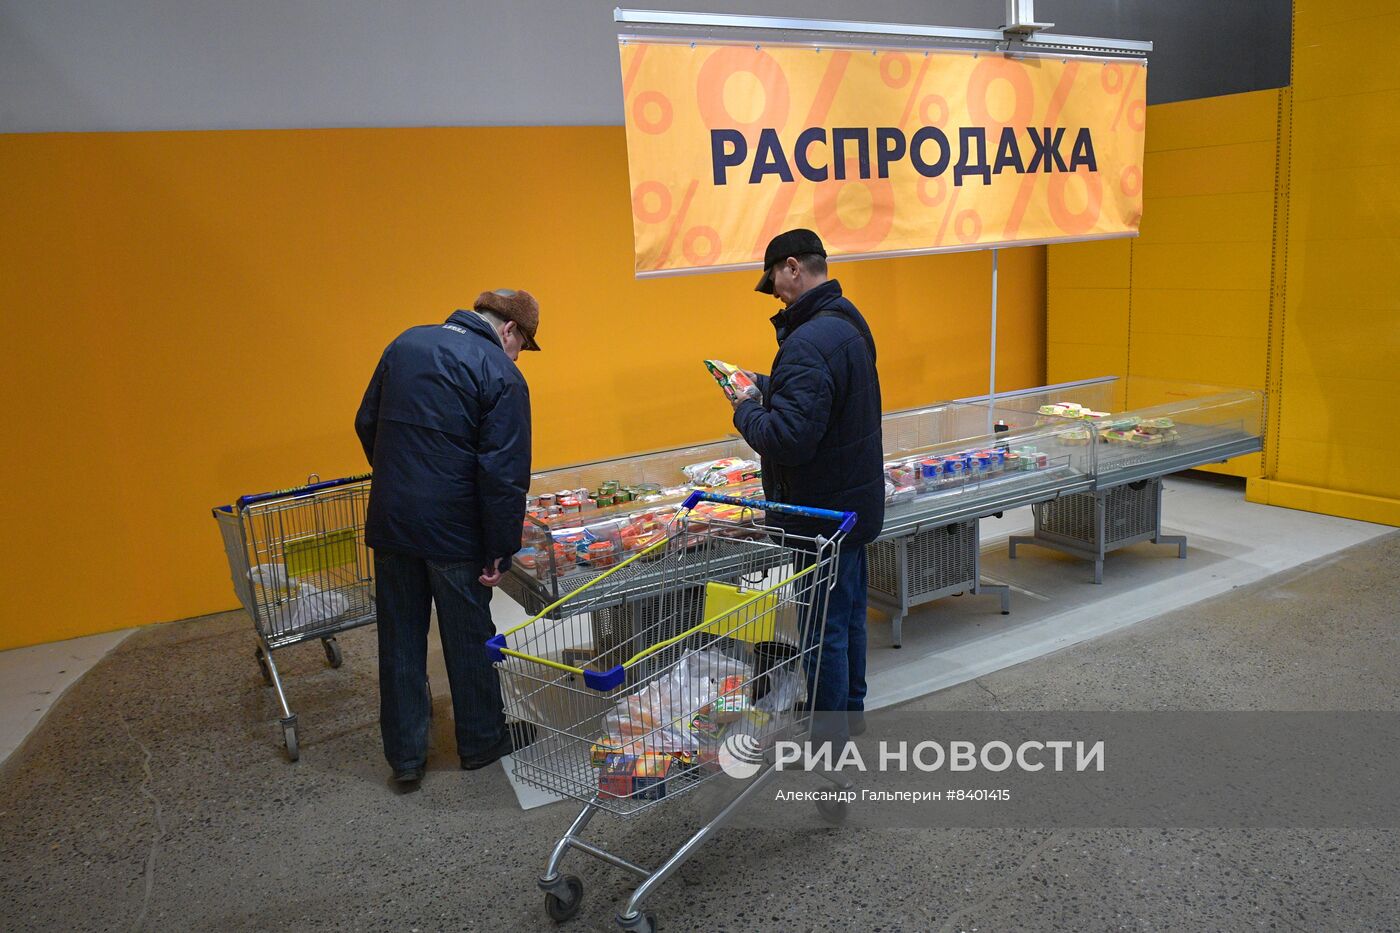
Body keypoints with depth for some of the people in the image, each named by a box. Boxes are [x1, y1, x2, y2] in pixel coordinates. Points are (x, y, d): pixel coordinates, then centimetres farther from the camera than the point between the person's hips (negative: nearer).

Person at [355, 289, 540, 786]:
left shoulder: (406, 344, 8)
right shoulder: (501, 376, -11)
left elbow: (367, 423, 16)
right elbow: (504, 474, -16)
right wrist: (500, 551, -11)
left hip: (390, 521, 5)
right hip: (454, 530, -5)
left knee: (400, 639, 14)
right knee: (469, 638, 12)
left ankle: (405, 755, 23)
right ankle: (482, 743, 28)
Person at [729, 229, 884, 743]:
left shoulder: (810, 343, -27)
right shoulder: (849, 322, 7)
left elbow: (787, 438, -32)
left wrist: (747, 411, -14)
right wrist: (766, 387, 12)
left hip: (823, 512, -10)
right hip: (856, 498, 10)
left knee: (824, 623, 4)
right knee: (848, 610, 22)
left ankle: (829, 731, 18)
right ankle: (851, 707, 39)